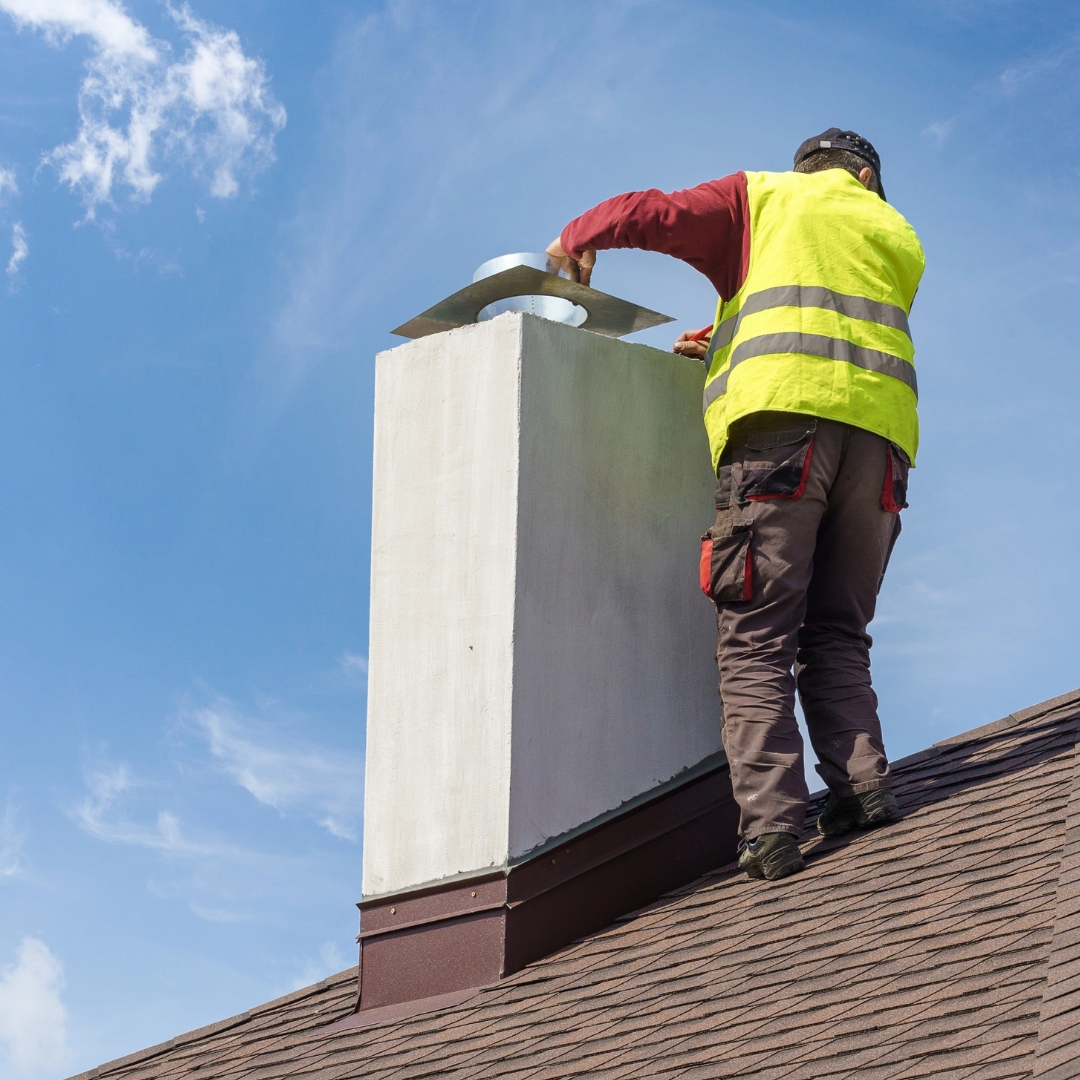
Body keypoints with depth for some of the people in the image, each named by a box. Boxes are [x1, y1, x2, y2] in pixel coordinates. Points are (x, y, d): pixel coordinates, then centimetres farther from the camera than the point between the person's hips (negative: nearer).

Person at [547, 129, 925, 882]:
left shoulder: (766, 198, 19)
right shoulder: (898, 238, 30)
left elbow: (654, 215, 8)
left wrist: (577, 240, 26)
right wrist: (727, 349, 36)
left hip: (781, 415, -4)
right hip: (880, 429, 4)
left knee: (757, 636, -9)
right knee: (837, 634, 13)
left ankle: (770, 823, -20)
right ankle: (863, 785, -6)